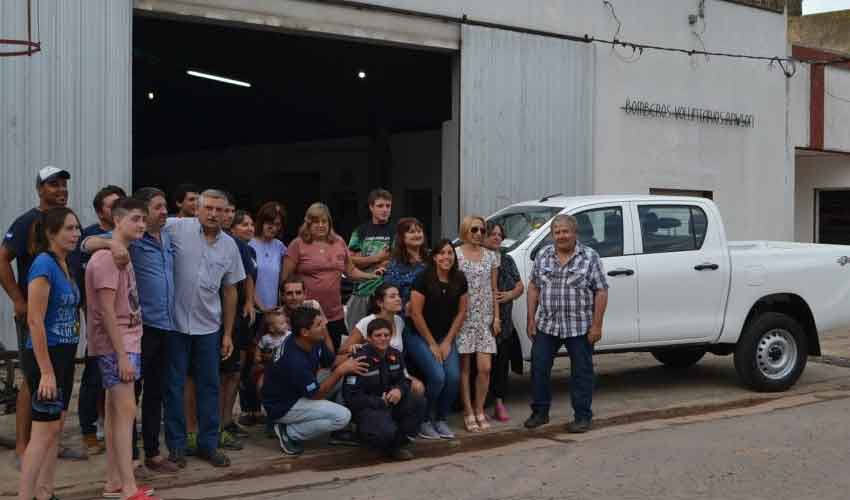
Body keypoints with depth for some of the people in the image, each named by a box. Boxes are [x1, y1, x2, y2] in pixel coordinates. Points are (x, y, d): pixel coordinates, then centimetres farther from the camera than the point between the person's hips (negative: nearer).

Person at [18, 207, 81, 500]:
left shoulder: (65, 265, 8)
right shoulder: (43, 264, -16)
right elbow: (35, 321, -20)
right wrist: (45, 371, -21)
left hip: (64, 355, 9)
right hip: (44, 355, -9)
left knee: (56, 427, 13)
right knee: (44, 430, -6)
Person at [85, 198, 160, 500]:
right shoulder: (107, 258, -15)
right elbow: (106, 312, -20)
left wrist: (128, 350, 12)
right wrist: (122, 355, -21)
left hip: (127, 344, 10)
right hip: (115, 347, -10)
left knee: (116, 413, 11)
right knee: (126, 412, -11)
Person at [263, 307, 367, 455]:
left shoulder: (314, 341, -10)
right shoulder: (294, 361, -34)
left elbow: (332, 363, 4)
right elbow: (316, 394, -23)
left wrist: (349, 355, -17)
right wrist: (340, 370, -25)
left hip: (298, 393, 9)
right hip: (283, 406, -9)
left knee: (345, 376, 1)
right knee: (342, 416, -20)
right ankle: (289, 433, -6)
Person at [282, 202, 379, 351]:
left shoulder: (339, 242, 10)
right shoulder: (298, 244, -3)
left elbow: (351, 270, 16)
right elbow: (286, 277, -2)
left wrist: (371, 276, 1)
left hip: (335, 315, 4)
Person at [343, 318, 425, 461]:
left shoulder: (395, 355, 4)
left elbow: (403, 380, 13)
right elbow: (351, 396, -17)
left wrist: (399, 390, -13)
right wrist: (381, 402, -18)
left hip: (390, 402, 7)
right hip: (366, 407, -7)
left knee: (418, 402, -18)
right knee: (386, 431, -35)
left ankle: (400, 442, -2)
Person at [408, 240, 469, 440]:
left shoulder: (460, 280, 0)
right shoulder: (424, 278, -13)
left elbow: (461, 312, 5)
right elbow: (416, 313, -13)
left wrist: (447, 342, -1)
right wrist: (432, 344, -9)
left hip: (446, 337, 4)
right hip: (418, 336, -4)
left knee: (454, 377, -16)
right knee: (437, 377, -22)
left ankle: (441, 420, 6)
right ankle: (424, 421, -1)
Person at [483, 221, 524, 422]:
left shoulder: (507, 260, 15)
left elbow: (520, 286, 18)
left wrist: (510, 295, -2)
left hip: (504, 321, 5)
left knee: (501, 360, 5)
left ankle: (499, 402, 14)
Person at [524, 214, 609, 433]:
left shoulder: (590, 257, -5)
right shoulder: (543, 256, 6)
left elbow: (601, 292, -6)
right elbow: (534, 288, 9)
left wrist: (596, 325, -12)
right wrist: (531, 320, 4)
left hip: (580, 327, -3)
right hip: (547, 326, 3)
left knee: (581, 372, 4)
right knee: (539, 368, 5)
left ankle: (582, 417, 15)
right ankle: (540, 412, 20)